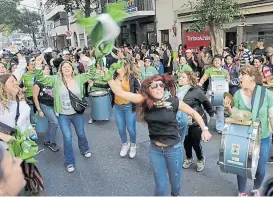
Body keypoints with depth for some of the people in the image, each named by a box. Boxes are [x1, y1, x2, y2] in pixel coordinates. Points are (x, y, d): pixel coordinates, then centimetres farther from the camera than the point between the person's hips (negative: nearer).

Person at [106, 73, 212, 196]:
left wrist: (204, 129, -13)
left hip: (173, 148, 0)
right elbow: (120, 92, -15)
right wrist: (109, 77, -23)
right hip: (155, 149, 1)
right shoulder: (145, 101, -13)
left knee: (175, 183, 19)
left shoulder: (173, 101, -16)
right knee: (160, 186, 10)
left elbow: (194, 113, -4)